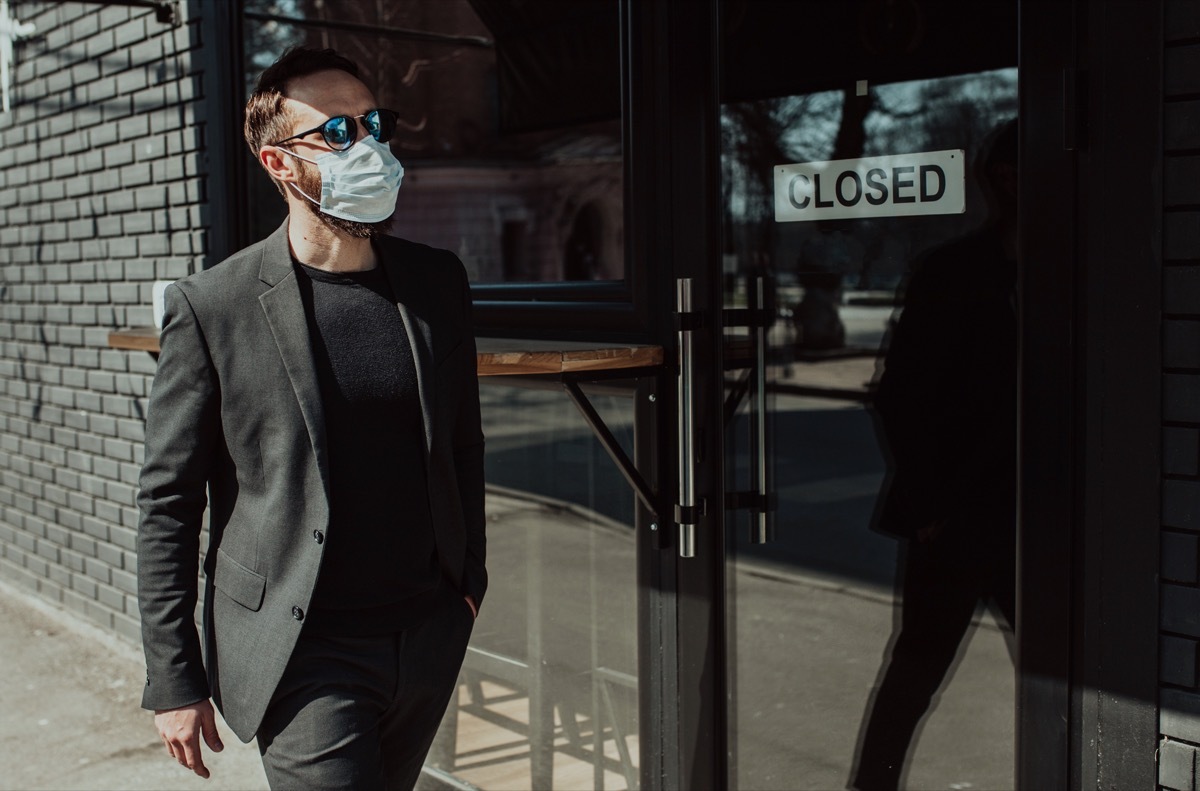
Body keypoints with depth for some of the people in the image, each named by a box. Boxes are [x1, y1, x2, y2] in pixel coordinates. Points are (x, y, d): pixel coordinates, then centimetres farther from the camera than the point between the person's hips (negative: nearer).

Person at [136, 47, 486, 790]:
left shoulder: (437, 281, 4)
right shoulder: (211, 307, -9)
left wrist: (469, 576, 13)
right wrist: (173, 679, -5)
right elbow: (168, 503, -6)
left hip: (430, 639, 5)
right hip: (305, 656, -4)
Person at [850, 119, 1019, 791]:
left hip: (1024, 522, 6)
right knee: (919, 668, 6)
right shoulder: (955, 274, -9)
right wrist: (928, 506, -12)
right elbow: (901, 400, -11)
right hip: (958, 518, -6)